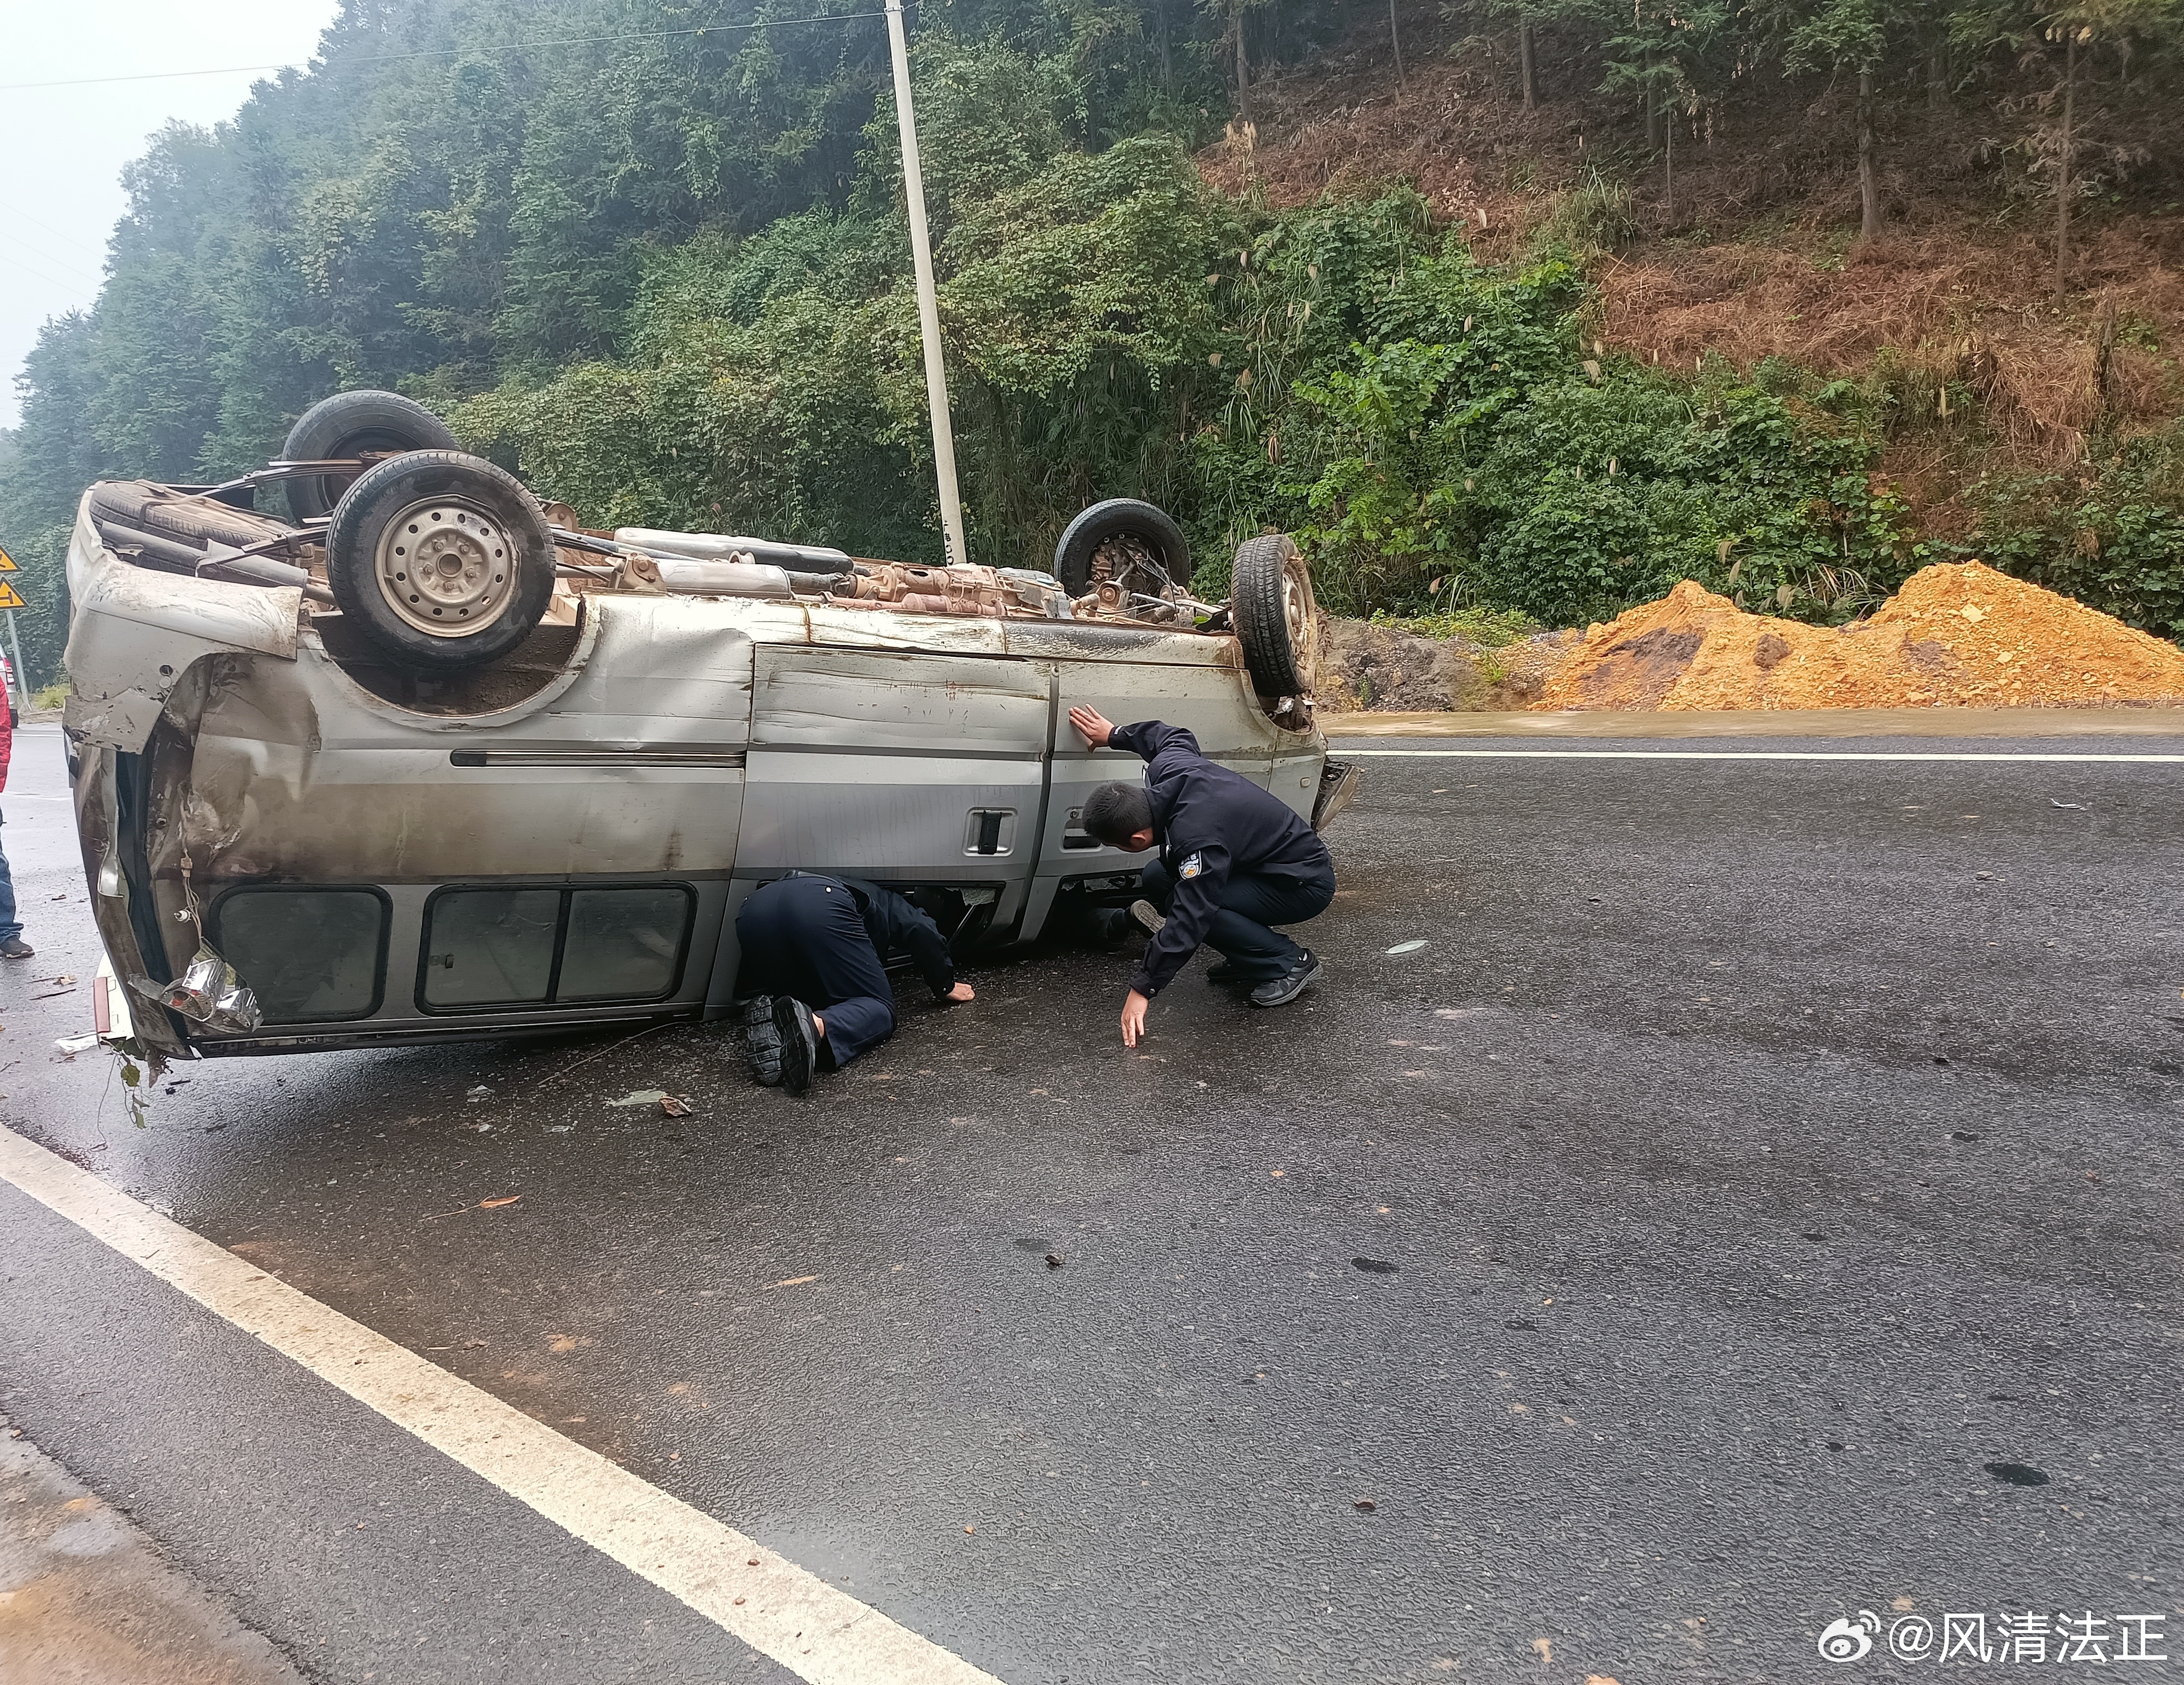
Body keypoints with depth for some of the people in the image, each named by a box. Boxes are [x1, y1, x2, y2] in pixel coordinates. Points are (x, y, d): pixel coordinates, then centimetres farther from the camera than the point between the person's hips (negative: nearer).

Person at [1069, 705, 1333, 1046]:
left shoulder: (1196, 839, -36)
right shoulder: (1166, 767, -11)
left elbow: (1188, 920, -35)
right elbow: (1175, 736, 15)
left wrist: (1142, 990, -30)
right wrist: (1114, 735, 21)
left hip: (1306, 884, -10)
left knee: (1196, 901, -29)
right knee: (1158, 880, 2)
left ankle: (1291, 964, -10)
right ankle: (1251, 960, 8)